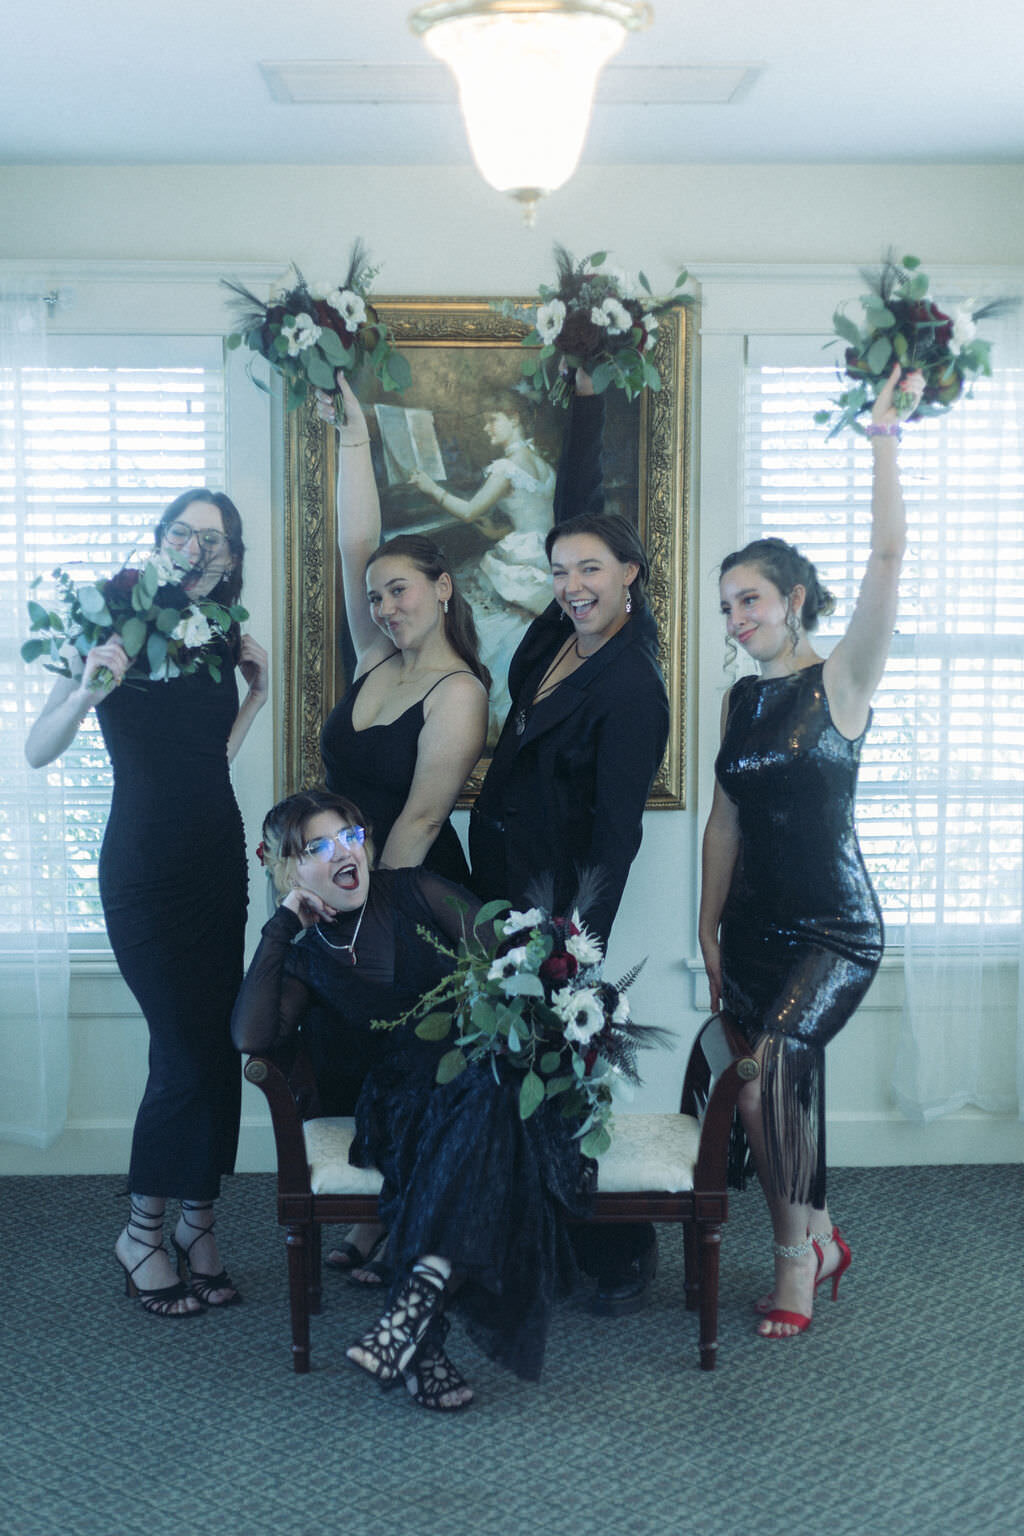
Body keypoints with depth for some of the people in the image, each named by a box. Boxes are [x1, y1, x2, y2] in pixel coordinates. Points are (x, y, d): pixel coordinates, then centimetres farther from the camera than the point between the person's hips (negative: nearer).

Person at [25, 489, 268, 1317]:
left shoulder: (220, 637, 7)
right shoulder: (118, 626, -7)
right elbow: (38, 752, -13)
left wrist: (258, 692, 6)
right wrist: (88, 691, -29)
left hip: (218, 861, 5)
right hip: (145, 869, -5)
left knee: (219, 1042, 4)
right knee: (189, 1049, -7)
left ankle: (198, 1220, 16)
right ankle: (142, 1232, 10)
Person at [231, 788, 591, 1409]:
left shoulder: (418, 894, 11)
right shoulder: (307, 957, 14)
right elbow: (252, 1035, -3)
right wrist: (282, 925, 2)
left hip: (490, 1068, 0)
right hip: (403, 1097, 1)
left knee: (481, 1093, -38)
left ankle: (420, 1292, -45)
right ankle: (424, 1343, -40)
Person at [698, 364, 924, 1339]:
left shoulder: (840, 682, -5)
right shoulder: (739, 702, 11)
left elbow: (889, 557, -18)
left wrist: (883, 438, -18)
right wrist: (709, 929, 11)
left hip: (835, 928, -6)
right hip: (755, 926, 6)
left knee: (770, 1066, -22)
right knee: (781, 1091, 7)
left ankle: (796, 1253, -5)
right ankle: (819, 1240, 28)